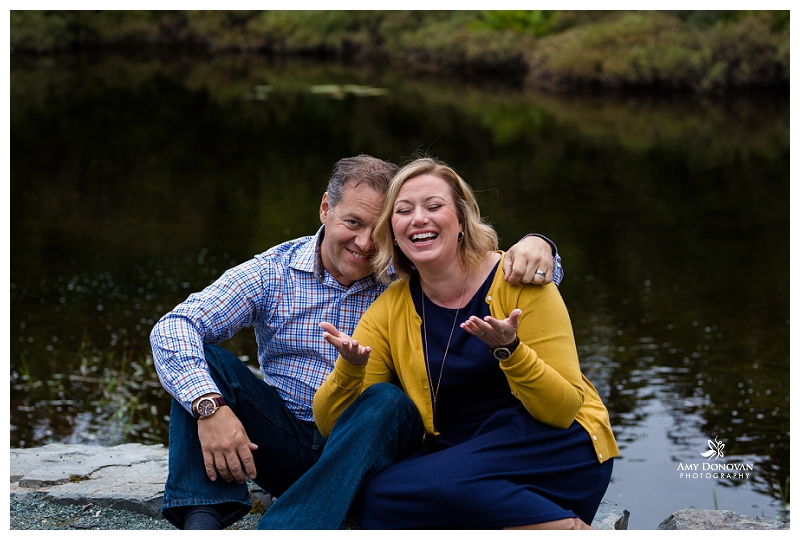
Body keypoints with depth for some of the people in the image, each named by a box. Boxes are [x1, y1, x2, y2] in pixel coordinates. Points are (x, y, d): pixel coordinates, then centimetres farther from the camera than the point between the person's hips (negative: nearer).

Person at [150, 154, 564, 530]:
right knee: (202, 359, -18)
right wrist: (209, 405, -30)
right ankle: (202, 521, -31)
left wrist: (535, 245, -30)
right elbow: (173, 327, -12)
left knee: (388, 402, -33)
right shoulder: (273, 272, -4)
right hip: (286, 447, 1)